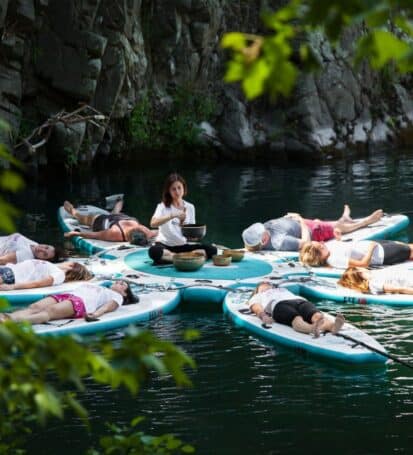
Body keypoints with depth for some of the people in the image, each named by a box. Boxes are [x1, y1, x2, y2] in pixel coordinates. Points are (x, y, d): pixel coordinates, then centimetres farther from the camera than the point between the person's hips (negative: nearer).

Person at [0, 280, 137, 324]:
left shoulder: (116, 296, 25)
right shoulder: (95, 287, 46)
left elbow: (109, 305, 3)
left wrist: (97, 313, -19)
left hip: (81, 303, -7)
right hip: (66, 296, 7)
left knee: (50, 311, -36)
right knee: (34, 307, -25)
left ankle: (15, 320, -62)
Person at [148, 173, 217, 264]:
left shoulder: (190, 207, 6)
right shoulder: (163, 206, -5)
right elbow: (153, 223, -24)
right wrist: (173, 215, -34)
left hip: (182, 245, 4)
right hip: (165, 245, -4)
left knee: (211, 250, -18)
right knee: (154, 251, -39)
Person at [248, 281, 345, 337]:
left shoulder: (284, 290, 46)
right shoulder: (257, 297, 37)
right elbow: (258, 309, 13)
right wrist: (264, 317, -12)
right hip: (279, 305, -3)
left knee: (316, 316, -34)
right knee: (296, 319, -40)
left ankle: (332, 326, -67)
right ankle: (312, 329, -74)